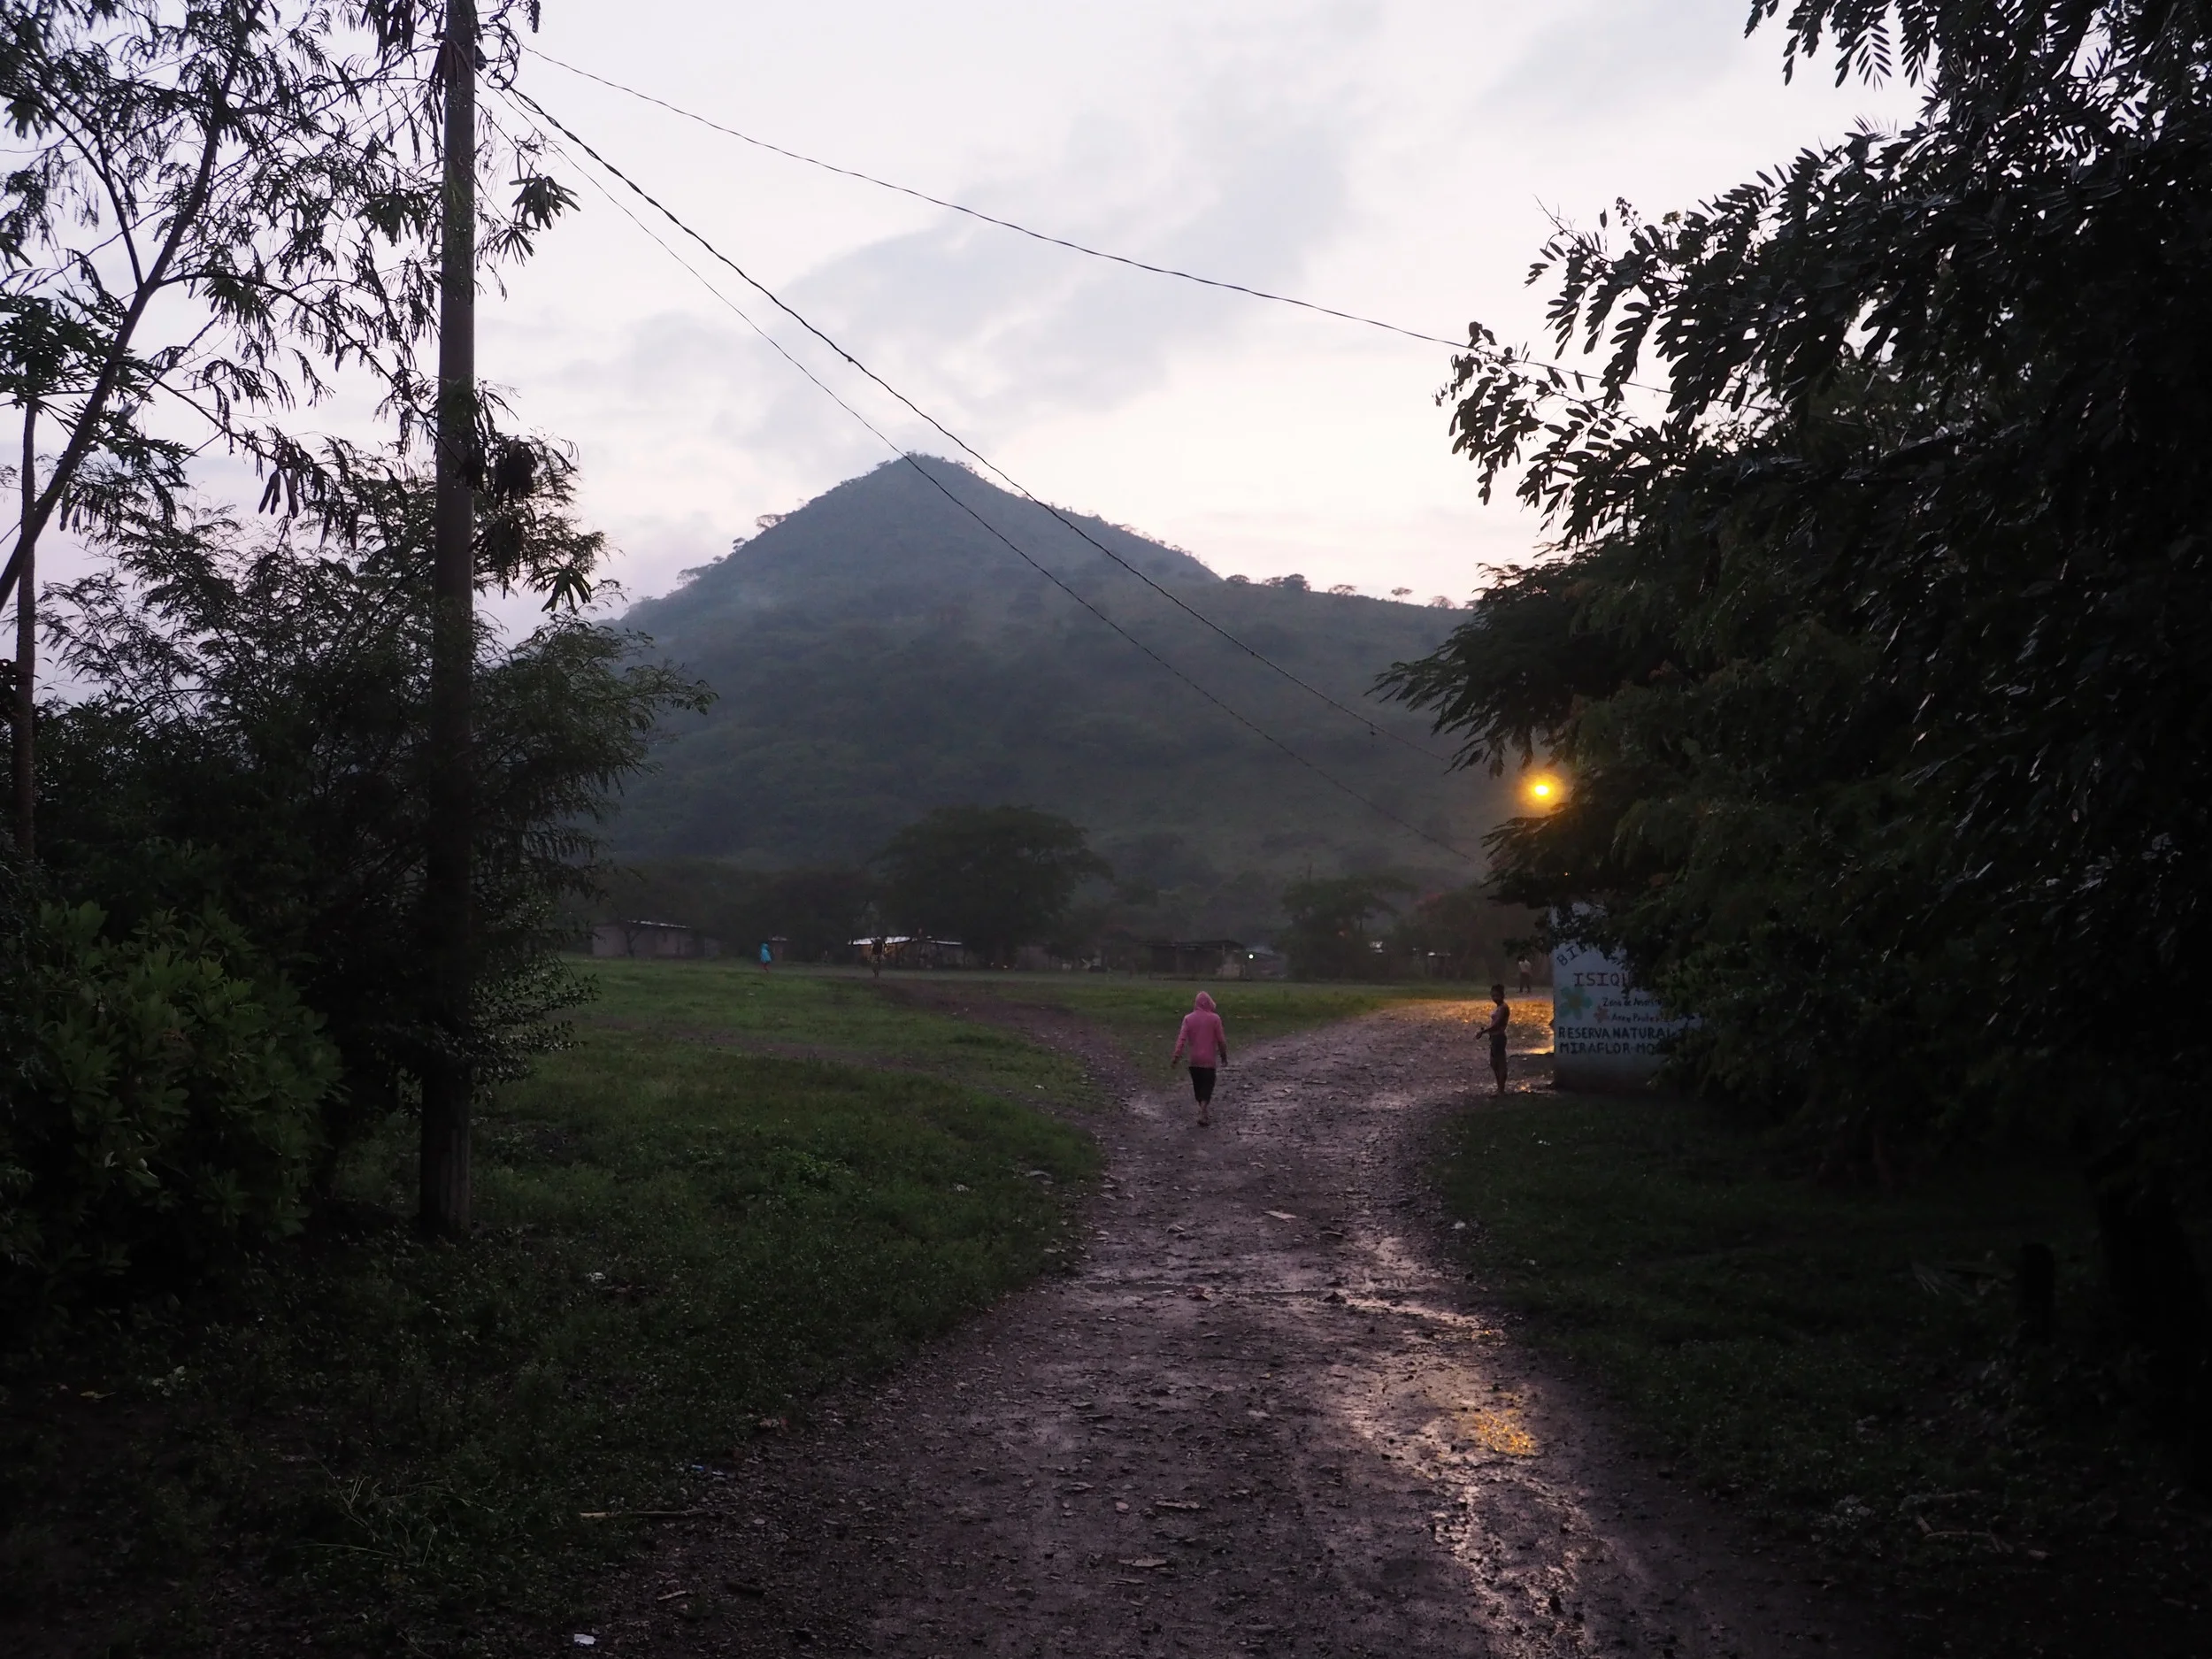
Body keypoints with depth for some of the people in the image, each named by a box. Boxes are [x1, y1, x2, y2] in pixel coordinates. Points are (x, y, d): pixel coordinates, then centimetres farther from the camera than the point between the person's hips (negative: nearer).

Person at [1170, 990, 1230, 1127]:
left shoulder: (1188, 1018, -2)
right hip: (1209, 1059, -3)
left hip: (1194, 1060, 3)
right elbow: (1221, 1040, -4)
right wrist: (1224, 1054, 10)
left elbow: (1182, 1038, -9)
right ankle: (1203, 1113, -14)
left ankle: (1204, 1111, 28)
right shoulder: (1214, 1018, -8)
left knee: (1198, 1087, 16)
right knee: (1207, 1086, 2)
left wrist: (1176, 1055, -11)